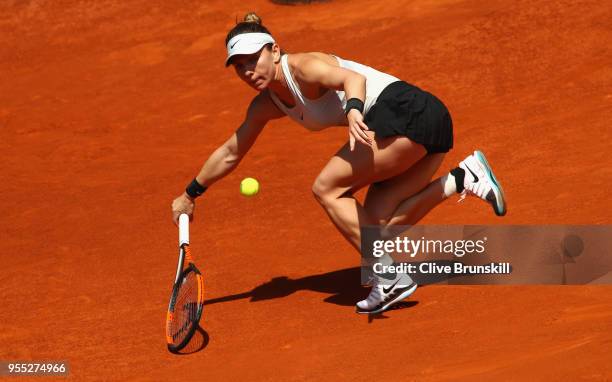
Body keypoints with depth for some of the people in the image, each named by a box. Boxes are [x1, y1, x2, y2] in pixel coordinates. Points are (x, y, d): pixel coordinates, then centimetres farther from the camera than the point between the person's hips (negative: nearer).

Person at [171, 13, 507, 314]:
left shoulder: (301, 66, -12)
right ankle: (463, 179, 2)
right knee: (376, 224, 0)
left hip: (408, 111, -10)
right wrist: (190, 195, 35)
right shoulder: (266, 105, 15)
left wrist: (353, 110, -53)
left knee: (327, 189, -10)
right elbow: (230, 153, 28)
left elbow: (352, 77, -32)